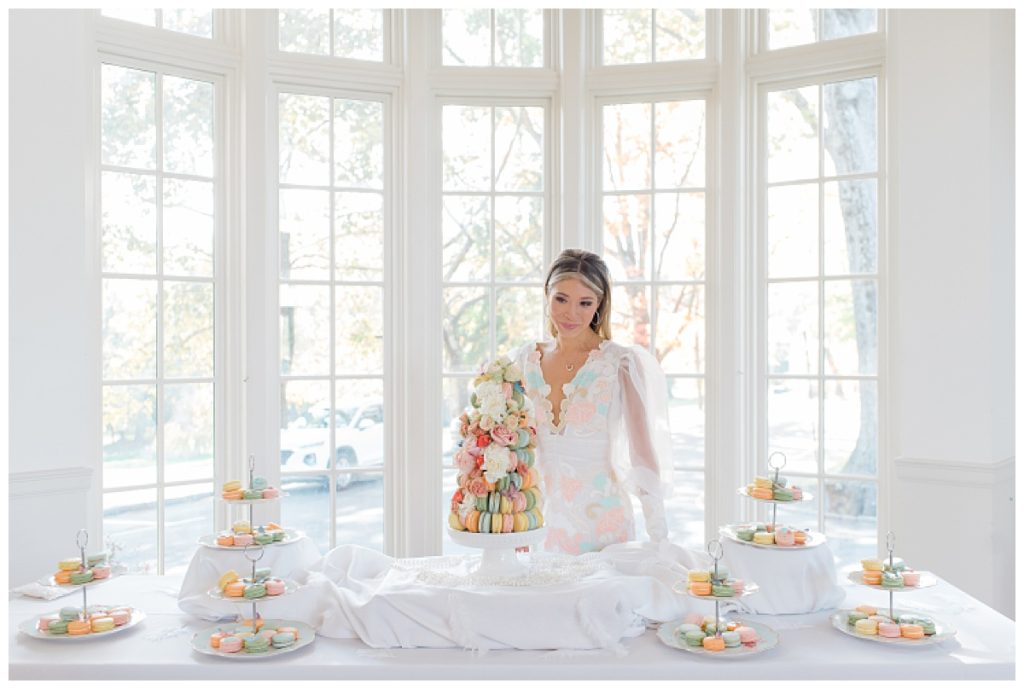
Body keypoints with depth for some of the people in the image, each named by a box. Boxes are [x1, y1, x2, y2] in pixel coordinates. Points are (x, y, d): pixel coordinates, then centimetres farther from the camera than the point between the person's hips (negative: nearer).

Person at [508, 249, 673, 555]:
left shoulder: (621, 363, -10)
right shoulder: (523, 360, 2)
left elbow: (645, 457, -8)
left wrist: (660, 541, -10)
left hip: (602, 523, -3)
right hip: (538, 522, 4)